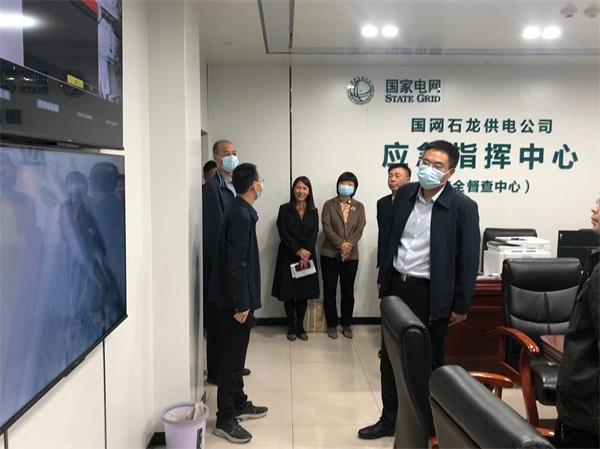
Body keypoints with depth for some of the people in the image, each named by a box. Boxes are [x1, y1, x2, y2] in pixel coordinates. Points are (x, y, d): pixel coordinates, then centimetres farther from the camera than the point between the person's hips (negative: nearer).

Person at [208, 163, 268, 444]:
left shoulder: (240, 211, 10)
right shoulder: (241, 215, -20)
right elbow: (236, 264, -24)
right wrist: (241, 304, -20)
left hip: (235, 298, 10)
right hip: (233, 301, -10)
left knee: (235, 355, 19)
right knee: (232, 358, -1)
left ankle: (239, 404, 33)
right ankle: (225, 419, 10)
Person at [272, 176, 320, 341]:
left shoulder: (313, 212, 8)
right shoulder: (284, 209, 0)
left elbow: (314, 235, 1)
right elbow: (283, 233, -7)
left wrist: (306, 254, -11)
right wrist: (298, 251, -15)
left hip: (307, 256, 2)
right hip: (288, 256, -2)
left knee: (304, 292, 5)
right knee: (289, 292, 2)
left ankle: (300, 326, 17)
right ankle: (291, 327, 14)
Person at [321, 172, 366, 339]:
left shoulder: (359, 207, 8)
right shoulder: (329, 204, 2)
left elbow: (359, 230, -1)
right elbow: (327, 228, -7)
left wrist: (349, 245, -15)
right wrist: (341, 244, -17)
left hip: (351, 255, 2)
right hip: (330, 254, -1)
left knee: (348, 292, 8)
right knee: (330, 291, 4)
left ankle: (346, 325, 20)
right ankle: (332, 325, 15)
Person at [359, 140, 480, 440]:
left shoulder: (463, 207, -13)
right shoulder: (404, 194, 3)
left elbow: (469, 259, -9)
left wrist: (461, 305, -8)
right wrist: (384, 279, 13)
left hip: (431, 294, -5)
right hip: (396, 286, 5)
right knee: (389, 357, 14)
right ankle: (390, 419, 32)